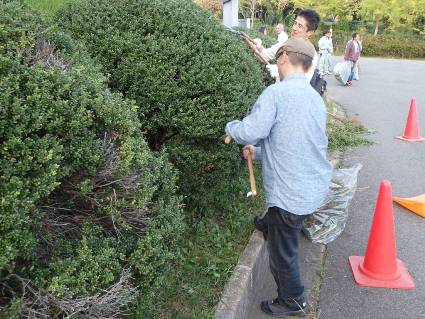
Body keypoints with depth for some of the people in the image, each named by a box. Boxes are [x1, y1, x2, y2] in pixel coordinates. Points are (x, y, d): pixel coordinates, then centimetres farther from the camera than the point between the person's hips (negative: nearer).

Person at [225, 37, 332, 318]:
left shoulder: (277, 92, -17)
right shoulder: (316, 98, 9)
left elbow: (250, 131, -25)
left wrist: (230, 127, -3)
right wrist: (259, 152, 24)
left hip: (291, 194, -7)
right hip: (317, 188, 7)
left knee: (283, 253, 14)